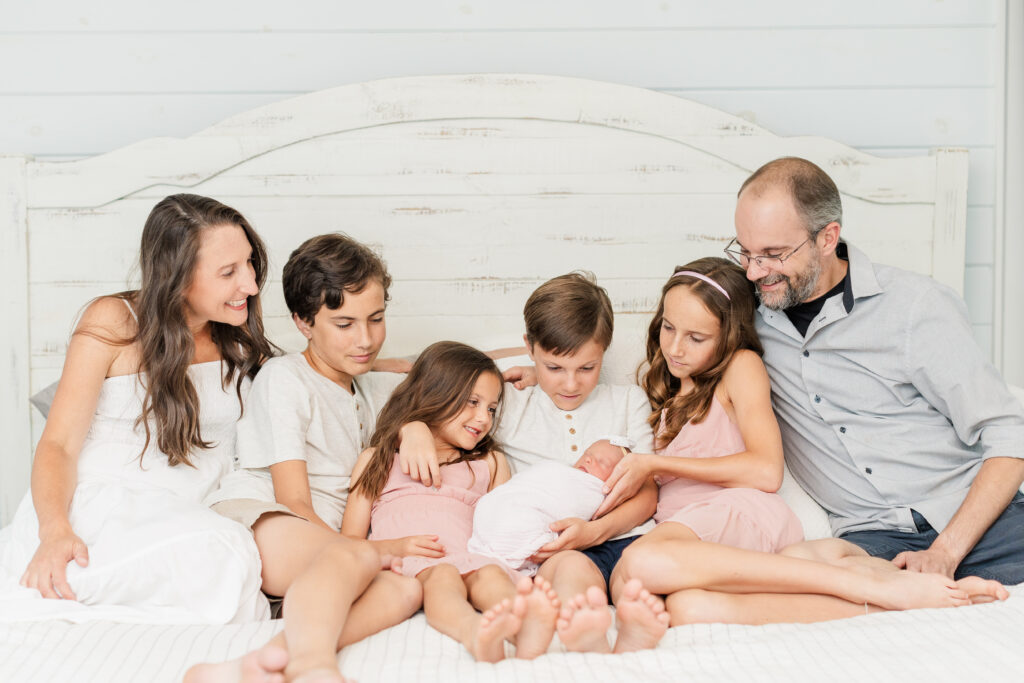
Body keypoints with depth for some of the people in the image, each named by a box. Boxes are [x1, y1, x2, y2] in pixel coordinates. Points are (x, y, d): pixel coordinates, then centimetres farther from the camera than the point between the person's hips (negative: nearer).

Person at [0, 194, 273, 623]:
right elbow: (59, 444, -6)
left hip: (184, 519, 5)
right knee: (225, 554, -37)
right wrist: (55, 530, -23)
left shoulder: (242, 343, 15)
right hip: (92, 512, -5)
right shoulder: (114, 323, 1)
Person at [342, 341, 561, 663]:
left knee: (491, 575, -32)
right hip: (404, 565, -2)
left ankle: (528, 634, -62)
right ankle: (475, 634, -65)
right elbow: (350, 540, 14)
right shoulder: (378, 459, 24)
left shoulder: (490, 464, 31)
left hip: (469, 559, 2)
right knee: (442, 576, -35)